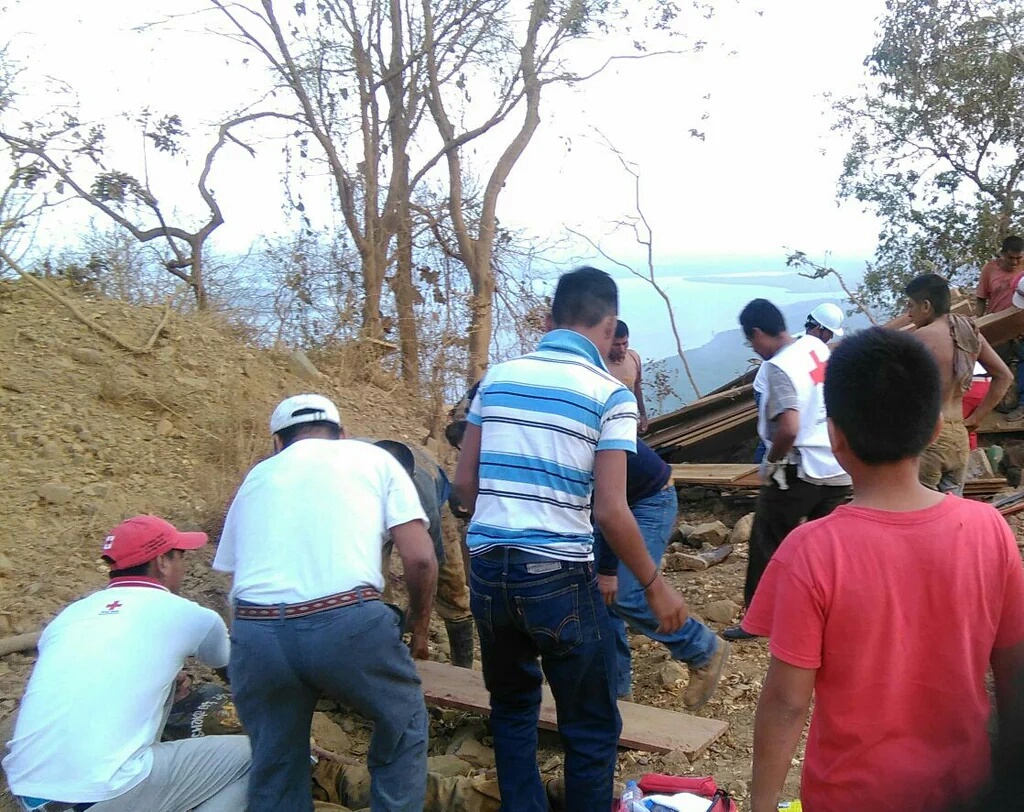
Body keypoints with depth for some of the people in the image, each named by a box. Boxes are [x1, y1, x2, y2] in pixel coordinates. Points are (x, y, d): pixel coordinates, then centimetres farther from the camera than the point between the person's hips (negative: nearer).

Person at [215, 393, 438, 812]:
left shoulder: (257, 476, 26)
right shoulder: (374, 458, 18)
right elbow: (420, 560, 7)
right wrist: (419, 626, 23)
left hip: (256, 633, 3)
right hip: (349, 624, -2)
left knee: (274, 770, 21)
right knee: (403, 727, 24)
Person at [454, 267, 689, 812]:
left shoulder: (498, 378, 8)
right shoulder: (609, 394, -6)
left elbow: (463, 485, 9)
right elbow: (609, 511, -11)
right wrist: (655, 586, 1)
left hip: (487, 569, 5)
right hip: (558, 576, -5)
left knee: (512, 707, 24)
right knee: (591, 726, 12)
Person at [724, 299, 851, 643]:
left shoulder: (779, 367, -19)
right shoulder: (816, 345, 5)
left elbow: (789, 428, -28)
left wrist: (770, 463, -12)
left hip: (799, 470, -7)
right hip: (838, 466, 7)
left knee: (766, 545, 9)